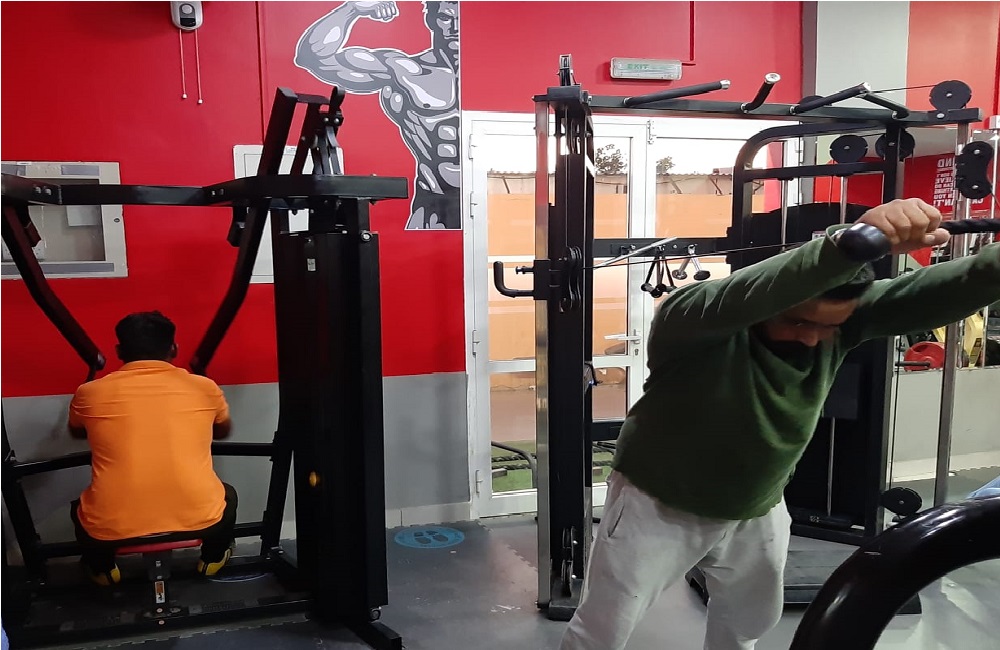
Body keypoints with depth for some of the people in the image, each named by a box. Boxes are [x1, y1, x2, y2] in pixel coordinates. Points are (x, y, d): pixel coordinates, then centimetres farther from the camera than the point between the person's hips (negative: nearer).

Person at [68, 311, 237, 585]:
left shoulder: (89, 394, 6)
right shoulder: (204, 387, 6)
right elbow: (223, 432, 28)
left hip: (111, 529, 1)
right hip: (198, 520, 0)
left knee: (81, 509, 36)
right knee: (226, 495, 35)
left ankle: (103, 570, 42)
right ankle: (212, 560, 44)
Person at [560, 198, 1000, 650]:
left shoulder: (843, 314, -16)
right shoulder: (692, 318, -31)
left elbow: (942, 289, -29)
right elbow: (749, 295, -53)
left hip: (756, 510, 5)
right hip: (660, 505, -5)